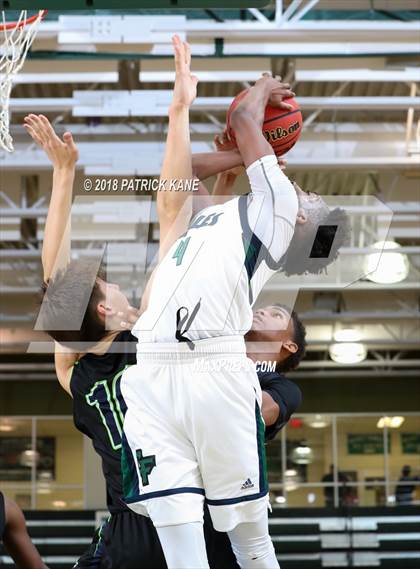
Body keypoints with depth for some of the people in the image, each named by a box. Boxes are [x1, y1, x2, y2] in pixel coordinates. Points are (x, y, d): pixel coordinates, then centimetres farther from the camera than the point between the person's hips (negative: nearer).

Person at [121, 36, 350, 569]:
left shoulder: (275, 204, 13)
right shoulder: (207, 214, 31)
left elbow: (243, 119, 13)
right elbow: (174, 183, 47)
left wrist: (266, 86, 33)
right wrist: (182, 103, 53)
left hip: (215, 372, -5)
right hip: (151, 377, 5)